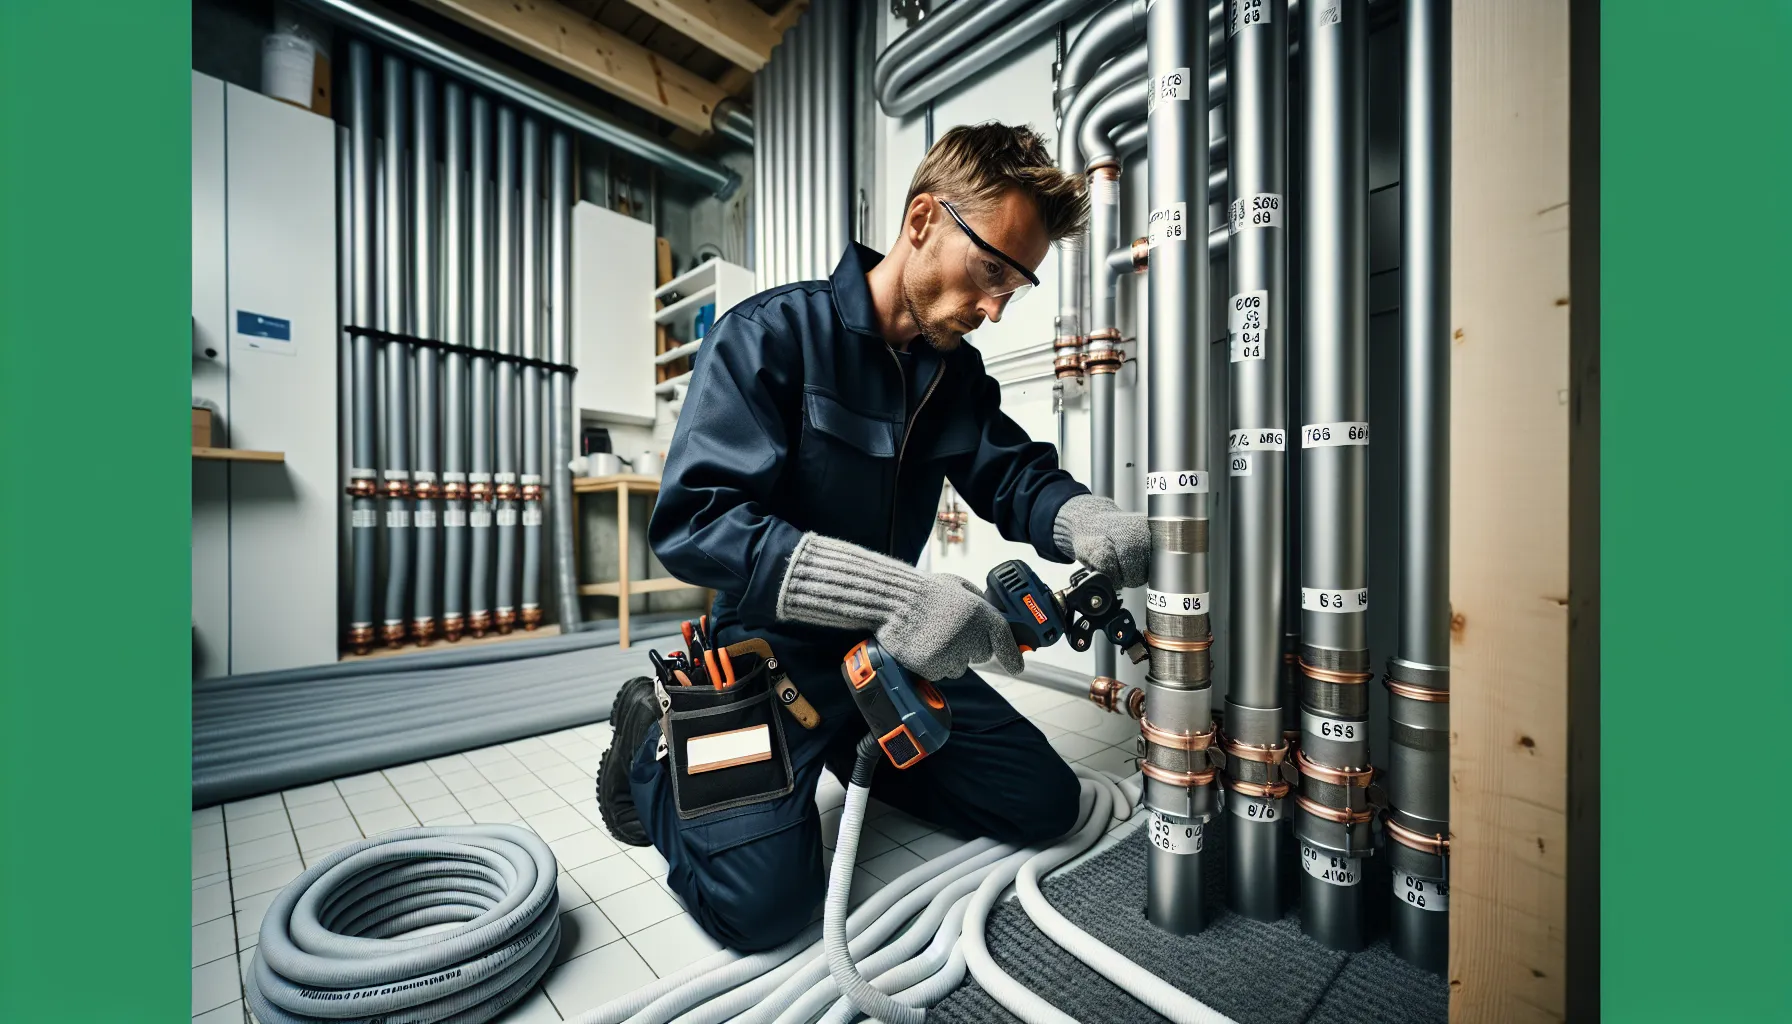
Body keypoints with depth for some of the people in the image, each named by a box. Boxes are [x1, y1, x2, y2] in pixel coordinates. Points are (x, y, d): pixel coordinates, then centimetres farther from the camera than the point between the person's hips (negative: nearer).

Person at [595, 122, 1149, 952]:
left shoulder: (958, 371, 5)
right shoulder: (771, 333, -16)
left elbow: (1015, 475, 3)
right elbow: (691, 522, -25)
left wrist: (1088, 521, -22)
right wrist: (893, 592, -35)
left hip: (890, 651, 6)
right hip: (774, 645, -5)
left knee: (1044, 805, 5)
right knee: (762, 900, -20)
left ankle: (853, 751, 24)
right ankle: (655, 745, 10)